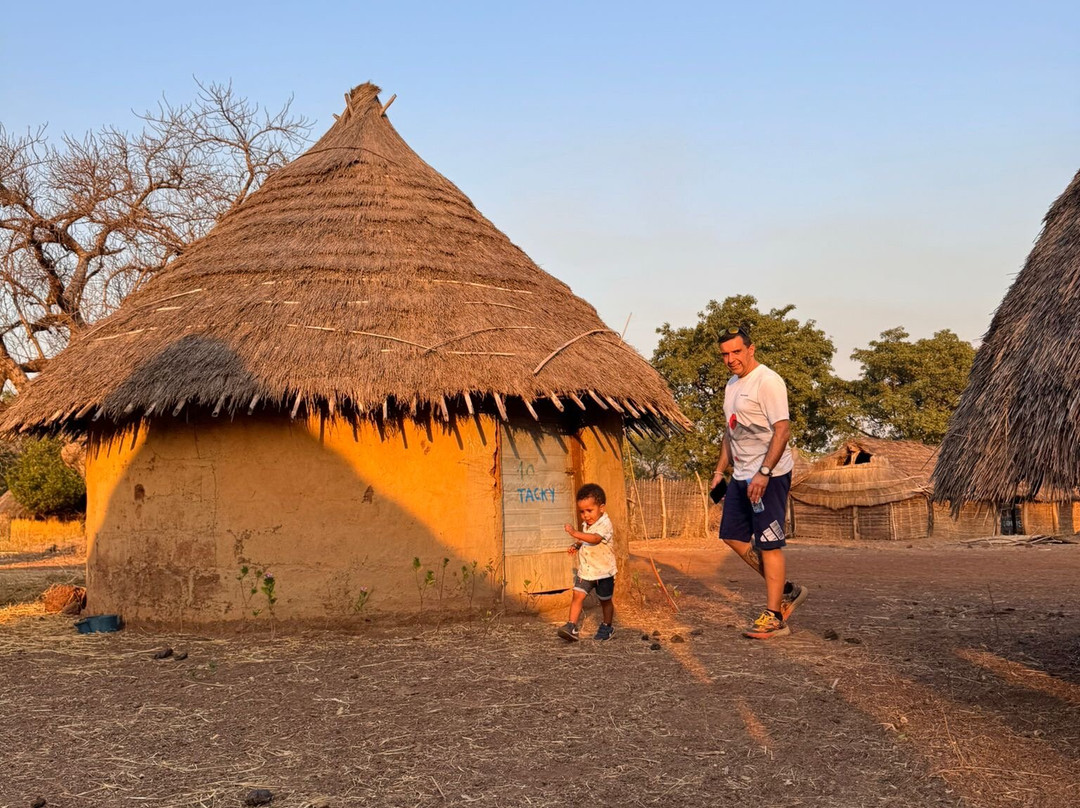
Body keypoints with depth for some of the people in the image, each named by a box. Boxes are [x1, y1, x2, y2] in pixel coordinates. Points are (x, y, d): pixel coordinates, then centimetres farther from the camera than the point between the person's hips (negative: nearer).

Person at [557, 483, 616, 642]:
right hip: (585, 570, 6)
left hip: (603, 571, -6)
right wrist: (576, 545, 3)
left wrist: (575, 533, -50)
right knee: (577, 596, -6)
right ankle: (571, 626, -8)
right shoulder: (586, 524, 4)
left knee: (605, 600, 12)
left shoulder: (605, 524, -22)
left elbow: (595, 539, -41)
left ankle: (607, 627, 29)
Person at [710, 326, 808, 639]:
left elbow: (782, 430, -20)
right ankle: (786, 590, 22)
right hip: (741, 475, 10)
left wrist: (763, 473, -26)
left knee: (768, 544, -5)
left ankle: (774, 618, 3)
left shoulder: (767, 381, -14)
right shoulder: (732, 384, 15)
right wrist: (720, 470, 19)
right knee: (733, 536, 12)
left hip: (769, 475, -10)